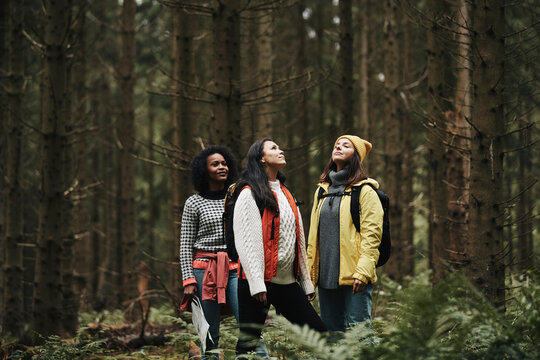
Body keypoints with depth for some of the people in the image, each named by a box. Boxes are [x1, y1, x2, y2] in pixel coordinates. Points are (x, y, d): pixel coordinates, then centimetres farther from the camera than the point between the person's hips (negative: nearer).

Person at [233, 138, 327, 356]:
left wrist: (306, 282, 17)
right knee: (249, 344, -5)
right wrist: (257, 285, -21)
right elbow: (245, 242, -12)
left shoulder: (285, 193, 20)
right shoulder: (250, 194, -4)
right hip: (259, 282, -7)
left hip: (287, 281, 7)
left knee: (319, 333, 0)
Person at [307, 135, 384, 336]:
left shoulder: (365, 191, -1)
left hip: (353, 276, -6)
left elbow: (371, 234, -8)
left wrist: (363, 272, -18)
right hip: (326, 275, 6)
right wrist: (310, 272, 14)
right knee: (331, 330, 10)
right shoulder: (322, 191, 18)